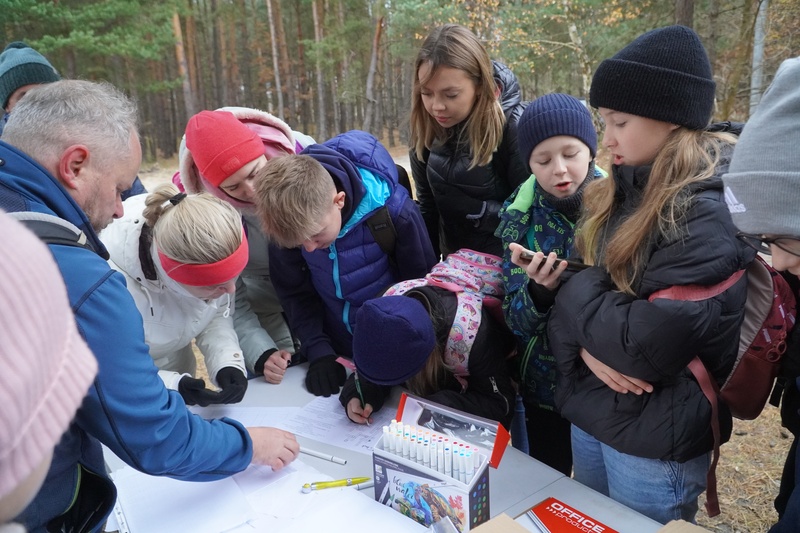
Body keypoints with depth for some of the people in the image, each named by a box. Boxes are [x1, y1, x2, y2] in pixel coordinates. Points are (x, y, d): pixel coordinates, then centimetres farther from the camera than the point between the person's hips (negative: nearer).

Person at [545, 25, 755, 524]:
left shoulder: (712, 211, -22)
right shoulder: (624, 193, 3)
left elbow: (647, 344, -28)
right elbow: (571, 299, 2)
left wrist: (580, 289, -13)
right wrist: (585, 345, -18)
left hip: (655, 440, -7)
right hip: (589, 413, 7)